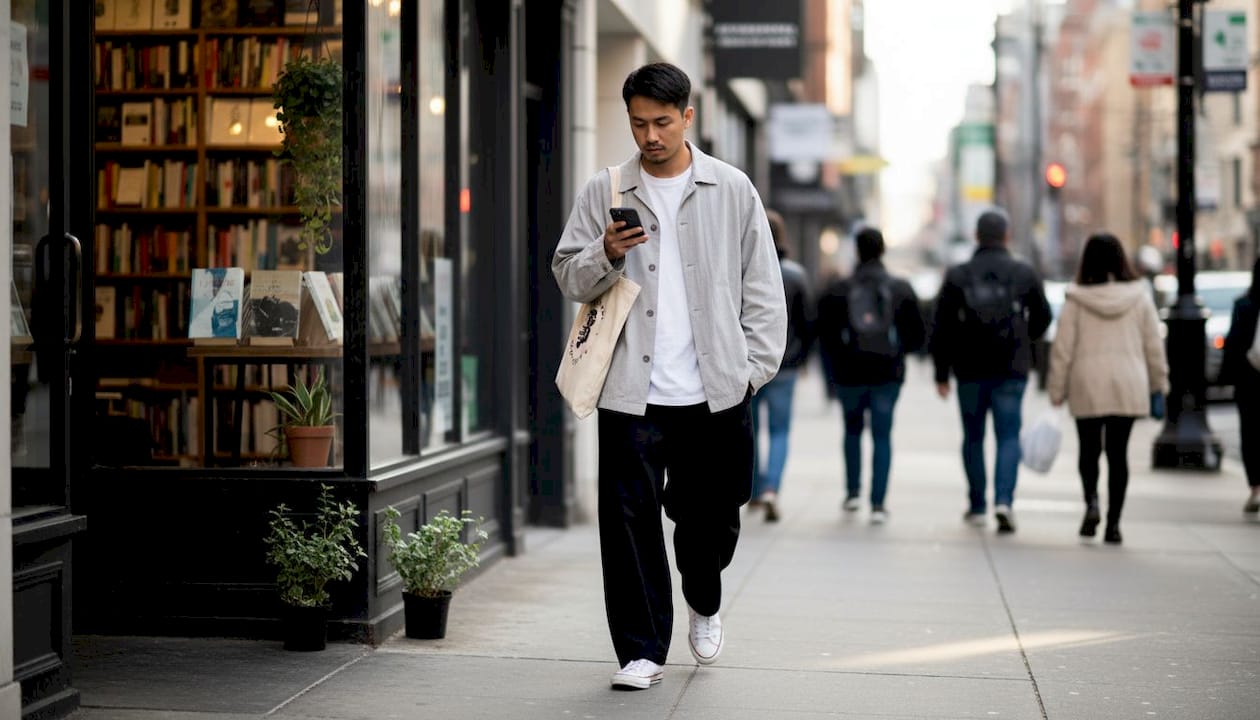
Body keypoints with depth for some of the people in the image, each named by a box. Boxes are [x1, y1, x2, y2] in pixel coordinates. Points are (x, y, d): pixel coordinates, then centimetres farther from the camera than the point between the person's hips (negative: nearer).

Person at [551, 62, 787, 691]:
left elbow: (762, 287, 9)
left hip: (715, 390, 0)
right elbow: (569, 277, 8)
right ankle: (641, 650, 7)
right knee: (630, 517, -4)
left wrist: (755, 367, 2)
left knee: (712, 514, 9)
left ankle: (704, 603, 40)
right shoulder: (604, 192, 6)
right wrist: (605, 256, -13)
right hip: (631, 391, 0)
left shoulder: (732, 190, 7)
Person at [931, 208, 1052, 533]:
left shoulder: (956, 276, -1)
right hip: (1011, 371, -1)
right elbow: (1042, 318, 9)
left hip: (970, 371, 1)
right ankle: (1004, 500, -19)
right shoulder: (1025, 274, 0)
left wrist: (942, 373, 4)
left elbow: (941, 328, -2)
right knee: (1009, 436, 0)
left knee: (973, 437, 13)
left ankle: (977, 506, 18)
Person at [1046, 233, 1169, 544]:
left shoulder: (1076, 300, -5)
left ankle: (1091, 500, -12)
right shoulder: (1139, 296, -1)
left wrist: (1056, 390, 4)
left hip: (1087, 384, -1)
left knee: (1089, 449, 13)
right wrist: (1160, 382, 15)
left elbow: (1062, 349, -4)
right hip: (1128, 384, 1)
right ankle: (1113, 522, 4)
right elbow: (1154, 344, 5)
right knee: (1118, 452, 6)